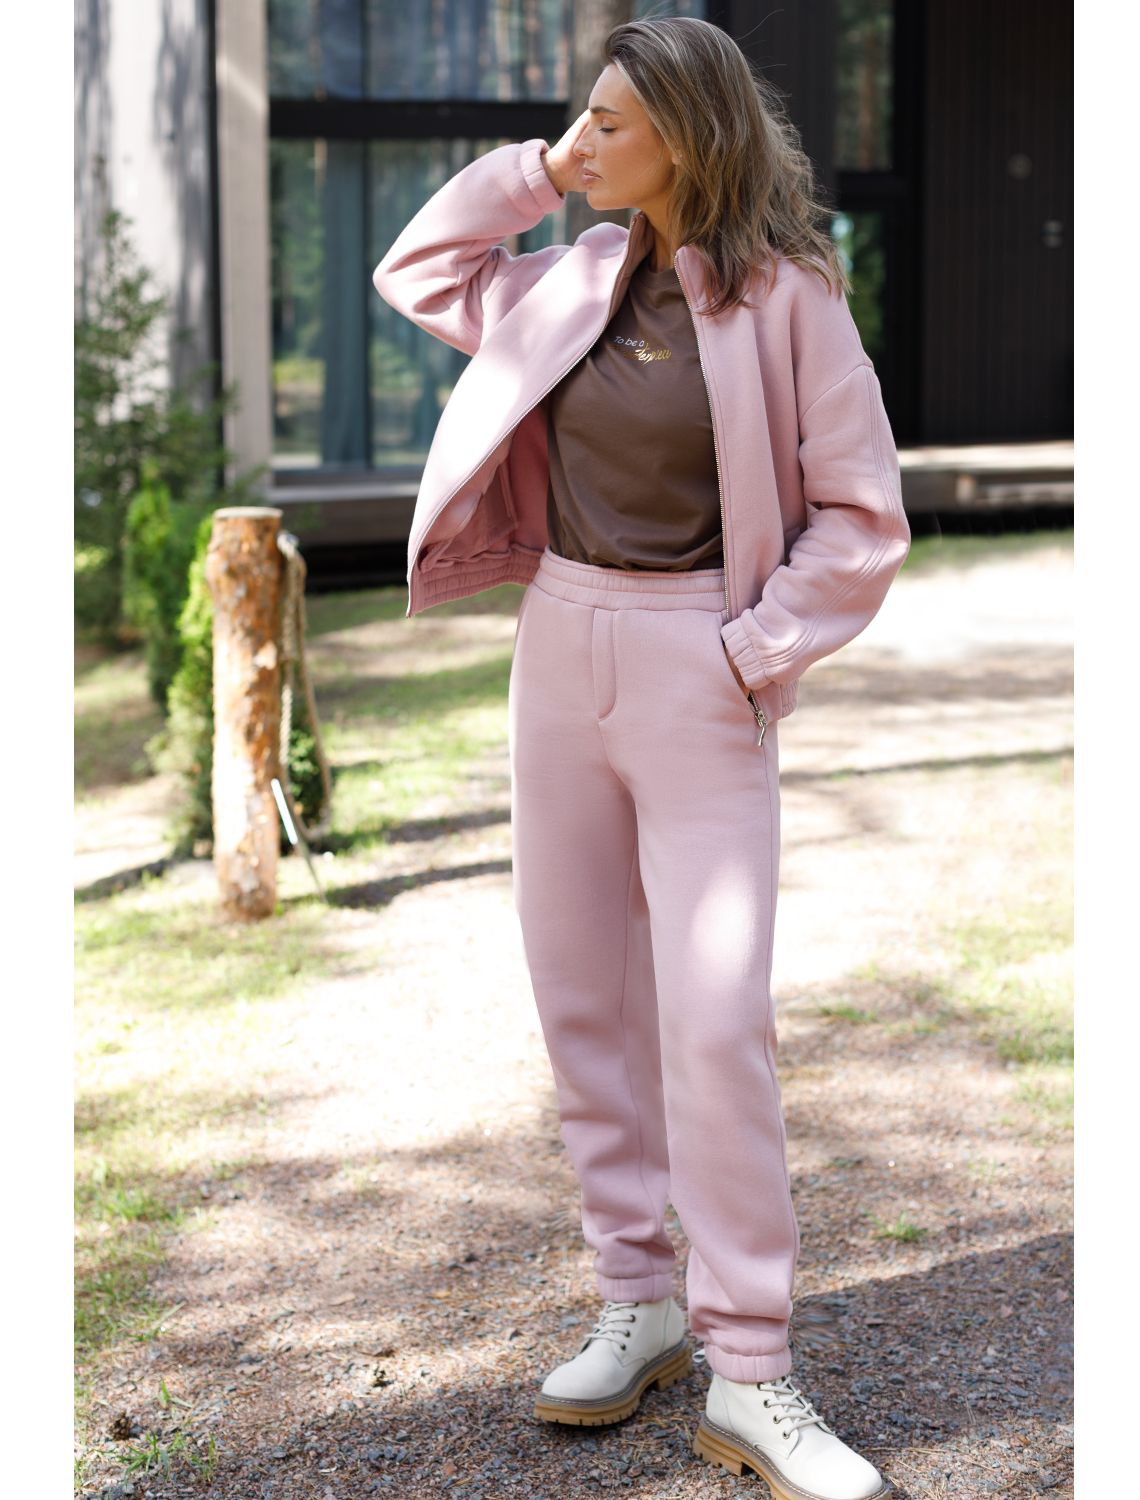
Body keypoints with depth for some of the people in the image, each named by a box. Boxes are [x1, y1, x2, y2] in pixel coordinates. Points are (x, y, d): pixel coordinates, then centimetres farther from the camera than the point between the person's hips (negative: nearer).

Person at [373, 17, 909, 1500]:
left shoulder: (784, 299, -8)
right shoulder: (577, 280, 8)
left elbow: (865, 515, -6)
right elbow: (415, 273, 22)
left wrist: (754, 651, -14)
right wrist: (531, 170, 9)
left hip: (698, 668, -6)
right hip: (560, 646, 6)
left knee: (716, 1018, -11)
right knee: (584, 999, 9)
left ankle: (750, 1376, -3)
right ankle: (636, 1303, 22)